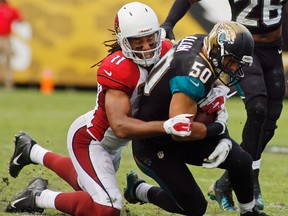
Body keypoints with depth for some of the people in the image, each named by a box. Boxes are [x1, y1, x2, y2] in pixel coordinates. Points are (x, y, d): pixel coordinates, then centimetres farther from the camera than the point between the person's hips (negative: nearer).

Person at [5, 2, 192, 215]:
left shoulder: (165, 51, -14)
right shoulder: (117, 69, -34)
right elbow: (120, 127, -40)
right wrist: (166, 126, -51)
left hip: (111, 143, 9)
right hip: (89, 139, -9)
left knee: (87, 184, 34)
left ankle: (32, 152, 52)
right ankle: (38, 197, -3)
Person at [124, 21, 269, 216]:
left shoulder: (200, 42, -6)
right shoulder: (193, 76, -34)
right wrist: (218, 128, -18)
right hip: (154, 148, -9)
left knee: (241, 161, -4)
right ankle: (139, 189, 23)